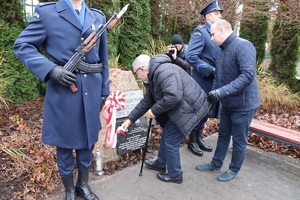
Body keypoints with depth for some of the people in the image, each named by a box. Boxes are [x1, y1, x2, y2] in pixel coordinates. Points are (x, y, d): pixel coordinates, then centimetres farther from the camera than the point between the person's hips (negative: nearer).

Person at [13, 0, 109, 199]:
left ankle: (83, 184, 38)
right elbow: (21, 46, -2)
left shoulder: (98, 17, 10)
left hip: (91, 90, 4)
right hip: (63, 90, -3)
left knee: (88, 139, 15)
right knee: (64, 141, 11)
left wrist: (104, 90, 11)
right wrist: (52, 70, -17)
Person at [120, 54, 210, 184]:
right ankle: (161, 163, 42)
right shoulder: (154, 76, 12)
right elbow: (146, 101, 17)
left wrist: (154, 110, -19)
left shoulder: (163, 71, -22)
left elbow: (174, 96, -35)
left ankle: (175, 175, 22)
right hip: (180, 109, 10)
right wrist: (130, 119, 19)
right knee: (166, 135, 21)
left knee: (171, 141, 0)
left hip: (189, 108, -10)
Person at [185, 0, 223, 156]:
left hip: (213, 81, 8)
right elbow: (191, 57, -22)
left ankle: (199, 139, 33)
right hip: (202, 81, -8)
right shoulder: (200, 32, -12)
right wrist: (211, 70, -23)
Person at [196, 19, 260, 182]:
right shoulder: (221, 51, 8)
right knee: (223, 135, 19)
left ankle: (234, 170, 29)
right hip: (227, 104, 8)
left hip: (243, 104, -8)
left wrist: (222, 92, -33)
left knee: (239, 140, 9)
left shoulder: (243, 46, -19)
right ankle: (216, 164, 36)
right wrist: (213, 94, 2)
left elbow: (248, 75, -29)